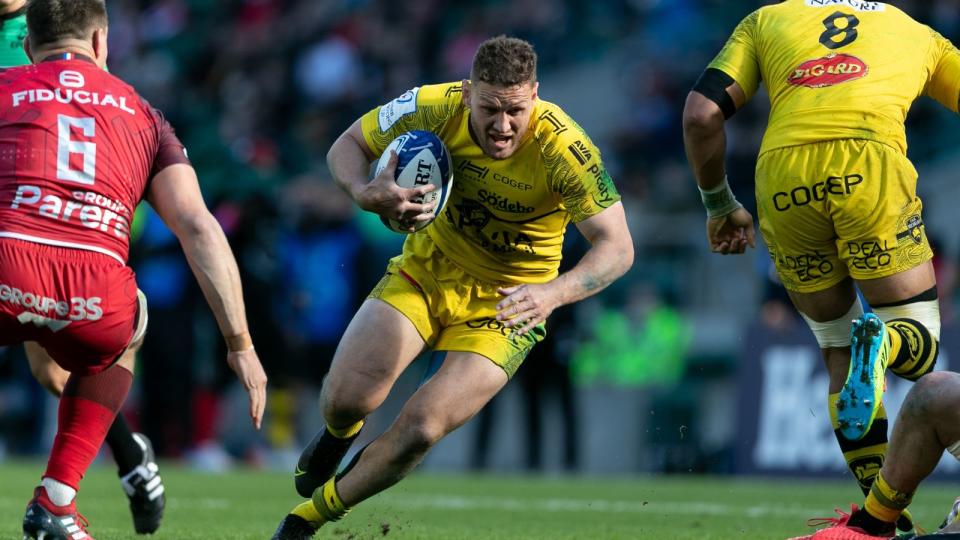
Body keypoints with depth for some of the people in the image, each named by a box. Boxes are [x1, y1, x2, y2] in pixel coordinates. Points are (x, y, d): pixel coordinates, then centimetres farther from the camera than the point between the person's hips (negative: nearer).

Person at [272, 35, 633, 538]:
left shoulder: (563, 148, -29)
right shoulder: (433, 108, -21)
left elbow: (616, 246, -28)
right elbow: (347, 145, -5)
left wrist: (553, 293, -46)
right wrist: (365, 193, -28)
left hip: (505, 303, -2)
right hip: (427, 270, 2)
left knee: (422, 427, -17)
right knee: (347, 399, -14)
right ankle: (337, 435, 27)